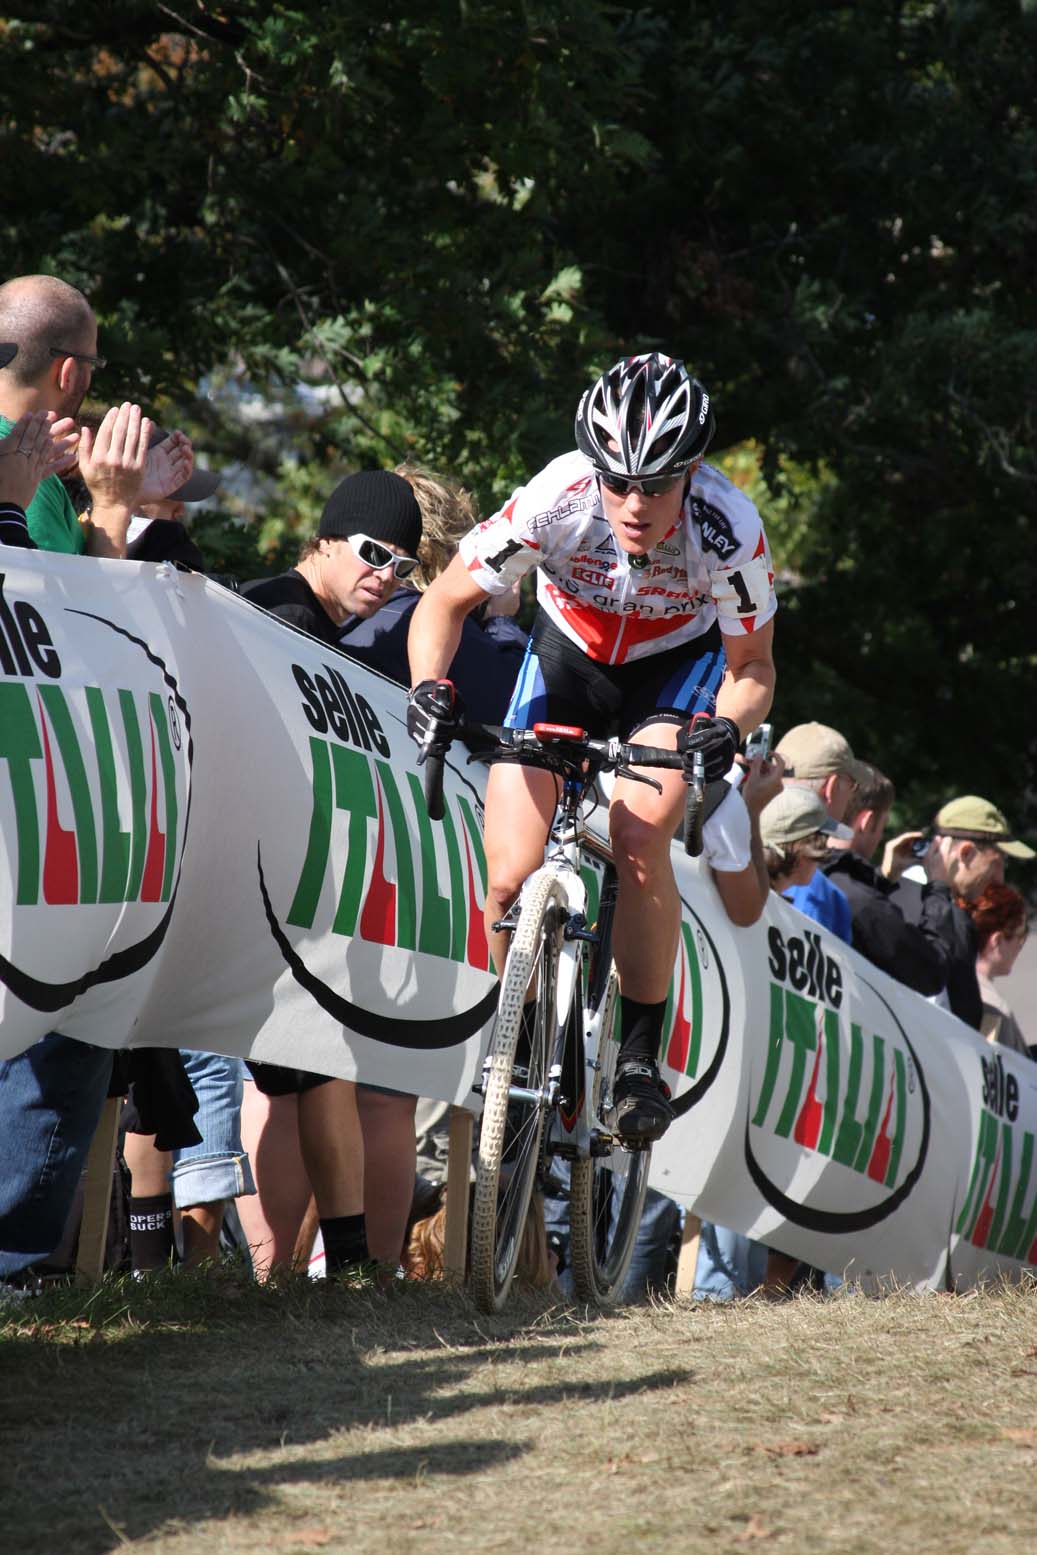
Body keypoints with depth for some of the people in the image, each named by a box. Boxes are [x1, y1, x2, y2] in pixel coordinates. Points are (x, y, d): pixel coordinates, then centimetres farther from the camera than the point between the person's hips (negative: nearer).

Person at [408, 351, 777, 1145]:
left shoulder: (730, 529, -32)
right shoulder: (556, 499, -33)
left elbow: (752, 669, -17)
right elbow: (445, 604, -18)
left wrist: (727, 727, -38)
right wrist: (430, 687, -36)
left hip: (678, 668, -1)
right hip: (566, 655, 1)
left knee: (638, 834, -27)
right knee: (510, 876, -14)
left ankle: (641, 1057, -13)